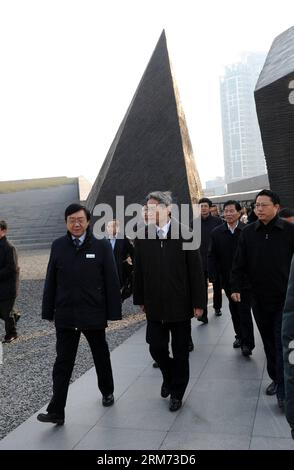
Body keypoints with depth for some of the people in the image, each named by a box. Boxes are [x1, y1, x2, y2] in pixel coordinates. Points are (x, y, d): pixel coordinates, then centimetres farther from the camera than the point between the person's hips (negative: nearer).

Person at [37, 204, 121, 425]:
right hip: (65, 315, 1)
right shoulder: (58, 246, 1)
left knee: (101, 357, 19)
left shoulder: (101, 246, -7)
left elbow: (112, 281, -6)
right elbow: (51, 281, 3)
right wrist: (49, 312, 2)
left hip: (94, 315, -1)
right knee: (63, 363, 4)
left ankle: (107, 392, 42)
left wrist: (113, 311, -8)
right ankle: (56, 411, 13)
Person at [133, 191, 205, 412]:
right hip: (155, 305, 2)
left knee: (180, 351, 10)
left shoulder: (185, 234, -10)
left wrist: (198, 302, -8)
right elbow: (139, 271, 5)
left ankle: (177, 392, 31)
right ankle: (169, 377, 38)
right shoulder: (143, 237, -1)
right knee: (156, 347, 6)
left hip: (180, 304, -2)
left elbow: (196, 270, -8)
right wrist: (140, 300, 6)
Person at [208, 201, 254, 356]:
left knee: (244, 310, -1)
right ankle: (239, 336, 32)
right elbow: (212, 256, 1)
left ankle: (247, 342, 9)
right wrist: (213, 276, -8)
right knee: (234, 309, 16)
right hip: (227, 279, 4)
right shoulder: (216, 233, 0)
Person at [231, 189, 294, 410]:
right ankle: (275, 378, 33)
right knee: (268, 342, 16)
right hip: (259, 299, 4)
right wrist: (236, 287, -7)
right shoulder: (248, 232, 1)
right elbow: (239, 263, 2)